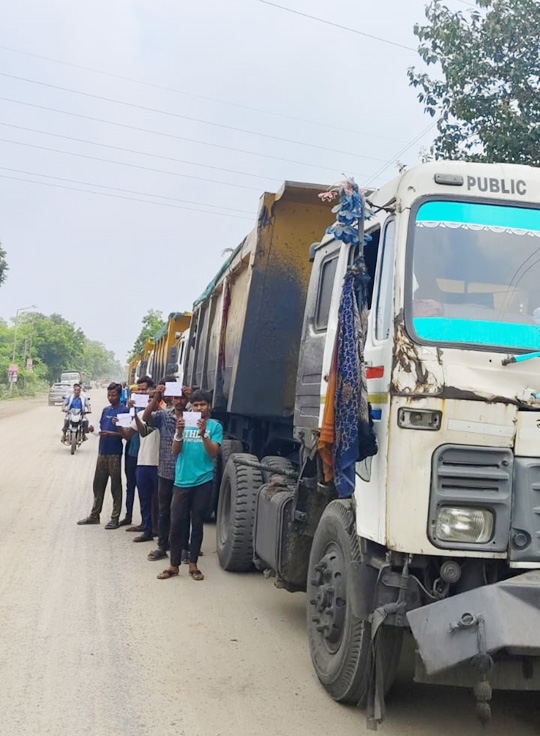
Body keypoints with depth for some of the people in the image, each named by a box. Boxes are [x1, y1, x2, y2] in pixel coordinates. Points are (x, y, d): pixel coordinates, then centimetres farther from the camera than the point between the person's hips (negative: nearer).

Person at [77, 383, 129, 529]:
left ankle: (115, 518, 7)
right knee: (98, 485, 12)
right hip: (102, 452, 7)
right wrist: (94, 429, -2)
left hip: (115, 454, -7)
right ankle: (94, 515, 21)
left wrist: (110, 433, -24)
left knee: (115, 486, 1)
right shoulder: (105, 410, 13)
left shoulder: (124, 411, -7)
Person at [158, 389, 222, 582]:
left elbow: (213, 453, -8)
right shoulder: (184, 422, 7)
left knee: (197, 524, 7)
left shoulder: (215, 426, 1)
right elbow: (175, 451, 2)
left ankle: (193, 565, 17)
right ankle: (174, 565, 10)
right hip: (182, 481, 2)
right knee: (177, 524, 1)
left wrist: (203, 434, -22)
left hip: (203, 482, -2)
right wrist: (179, 432, -16)